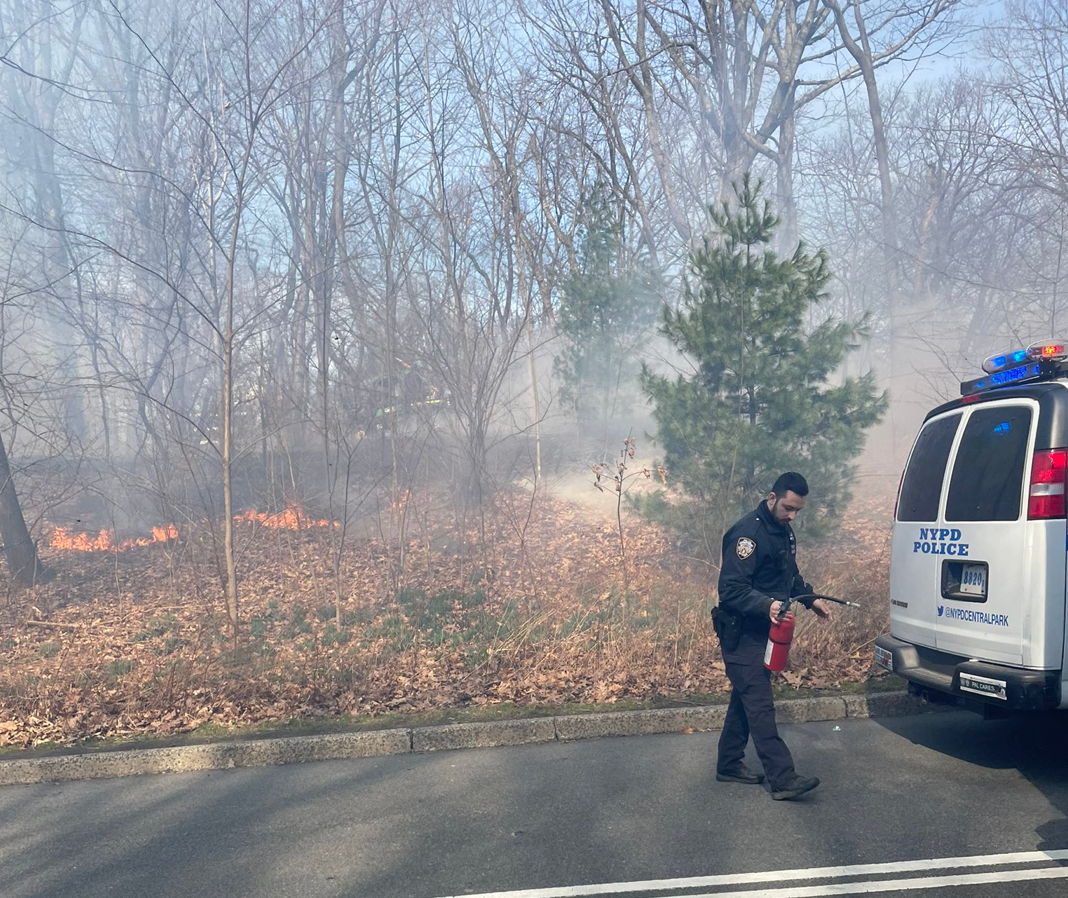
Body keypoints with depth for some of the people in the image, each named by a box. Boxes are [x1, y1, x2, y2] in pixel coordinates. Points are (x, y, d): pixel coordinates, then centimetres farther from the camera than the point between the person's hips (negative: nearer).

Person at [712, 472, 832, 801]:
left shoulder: (783, 531, 11)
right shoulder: (748, 532, -20)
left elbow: (790, 575, 26)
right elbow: (731, 589, -25)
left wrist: (810, 599, 12)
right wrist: (766, 605, -38)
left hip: (764, 632, 10)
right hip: (742, 634, -10)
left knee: (745, 699, 15)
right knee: (760, 705, -8)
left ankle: (729, 764, 25)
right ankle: (782, 779, -8)